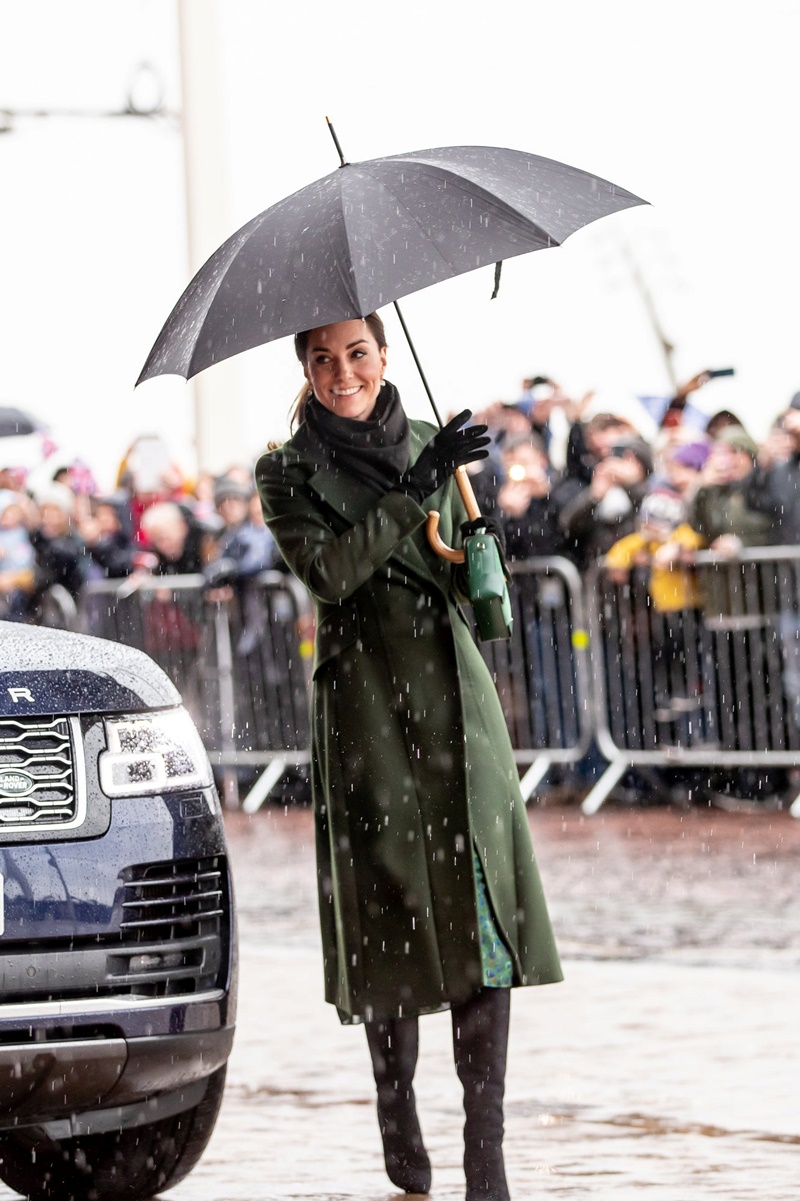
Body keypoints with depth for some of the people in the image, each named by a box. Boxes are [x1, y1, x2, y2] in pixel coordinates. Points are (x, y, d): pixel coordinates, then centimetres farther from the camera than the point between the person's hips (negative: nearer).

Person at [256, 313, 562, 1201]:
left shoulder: (428, 447, 14)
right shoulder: (290, 472, 1)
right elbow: (328, 570, -16)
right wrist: (420, 485, -17)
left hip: (455, 697, 3)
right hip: (367, 710, -3)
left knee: (484, 911, -6)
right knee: (393, 911, -2)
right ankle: (397, 1112, 18)